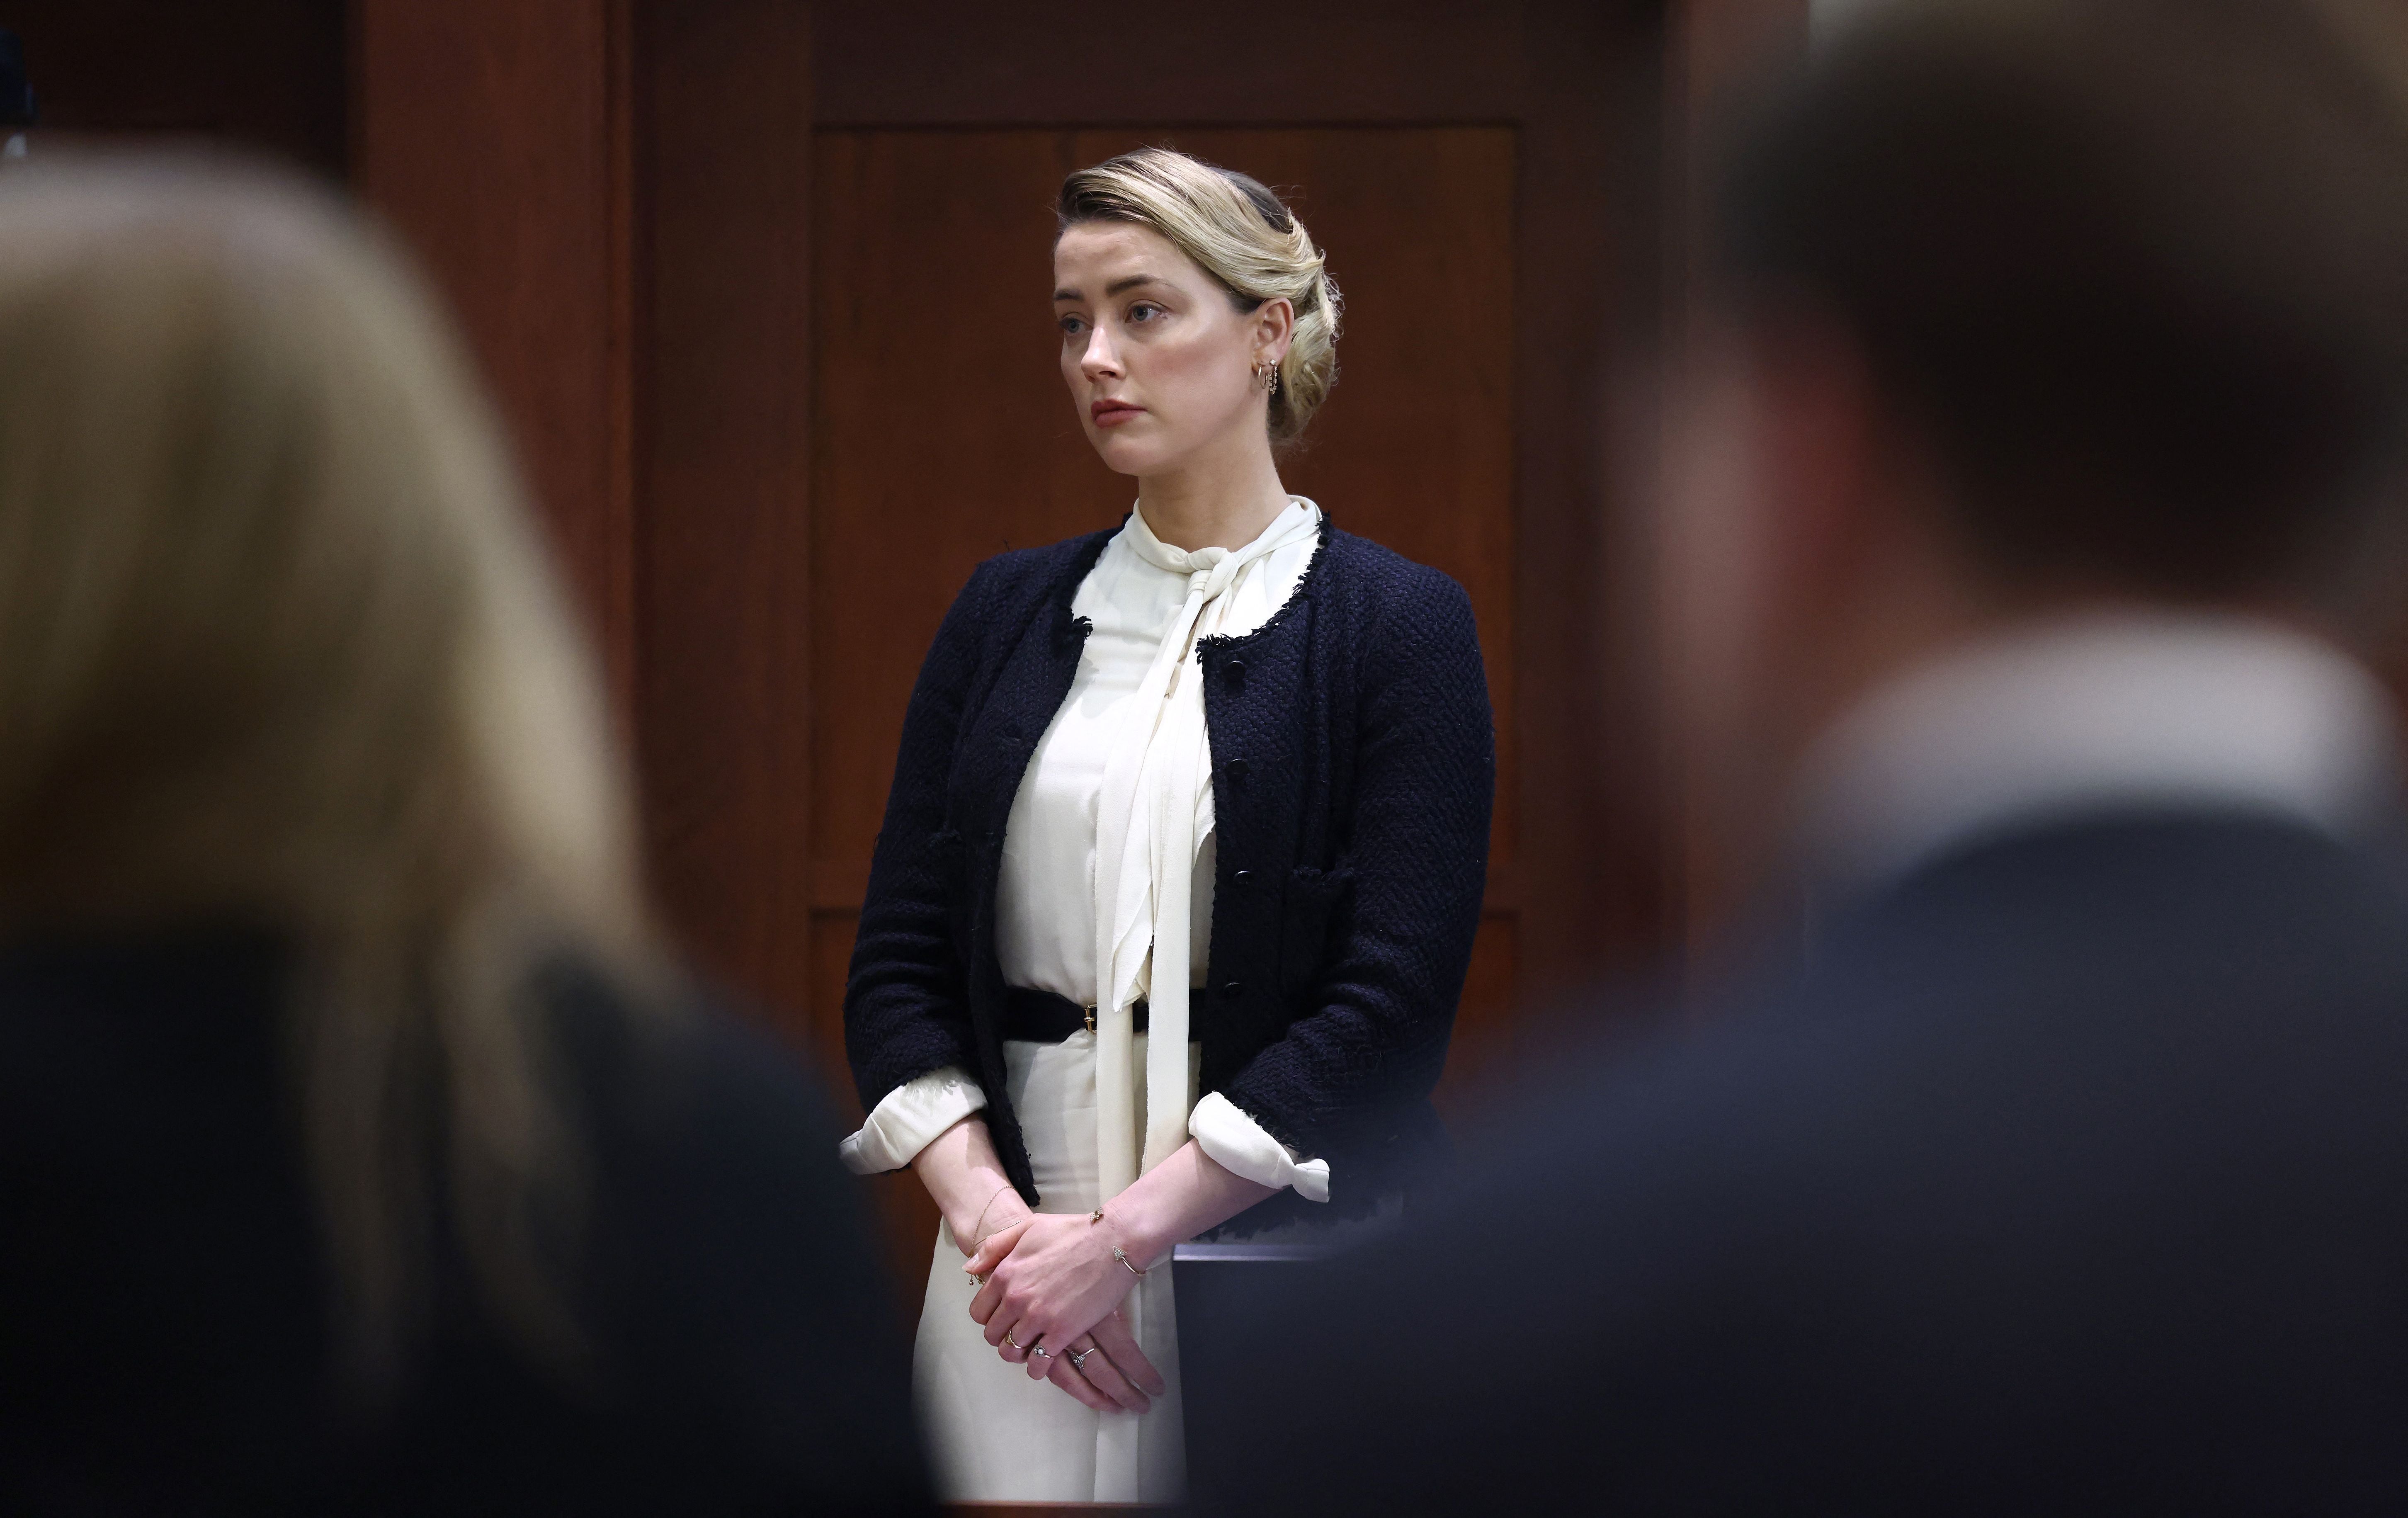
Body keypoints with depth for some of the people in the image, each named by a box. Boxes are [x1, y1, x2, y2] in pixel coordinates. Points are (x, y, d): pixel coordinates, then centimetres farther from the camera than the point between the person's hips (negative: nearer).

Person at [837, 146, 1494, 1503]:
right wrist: (992, 1215, -10)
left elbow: (1389, 1010, -11)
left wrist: (1119, 1238, -15)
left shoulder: (1398, 627, -3)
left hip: (1282, 1272, -3)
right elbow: (899, 965, 6)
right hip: (1021, 1284, 3)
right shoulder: (1007, 614, 10)